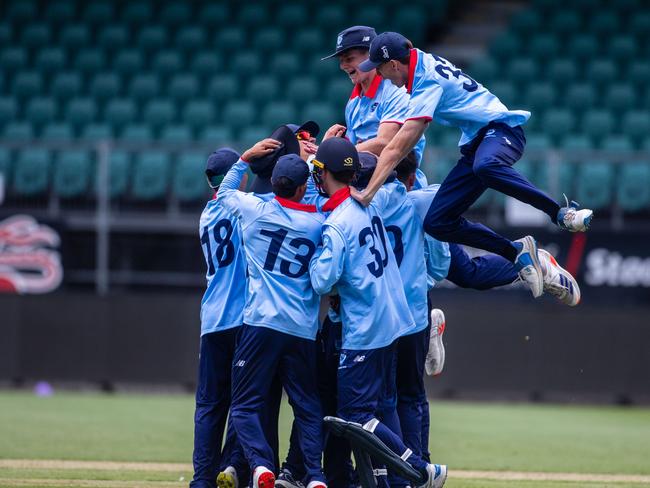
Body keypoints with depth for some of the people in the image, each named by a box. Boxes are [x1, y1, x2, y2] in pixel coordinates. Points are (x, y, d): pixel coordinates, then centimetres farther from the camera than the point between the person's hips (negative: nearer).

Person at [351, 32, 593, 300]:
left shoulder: (427, 83, -19)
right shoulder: (424, 63, 9)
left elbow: (397, 148, -24)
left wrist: (368, 193, -25)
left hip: (501, 129, -10)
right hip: (475, 144, 10)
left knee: (484, 165, -46)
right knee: (437, 222, -4)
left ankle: (561, 212, -37)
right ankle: (517, 252, -2)